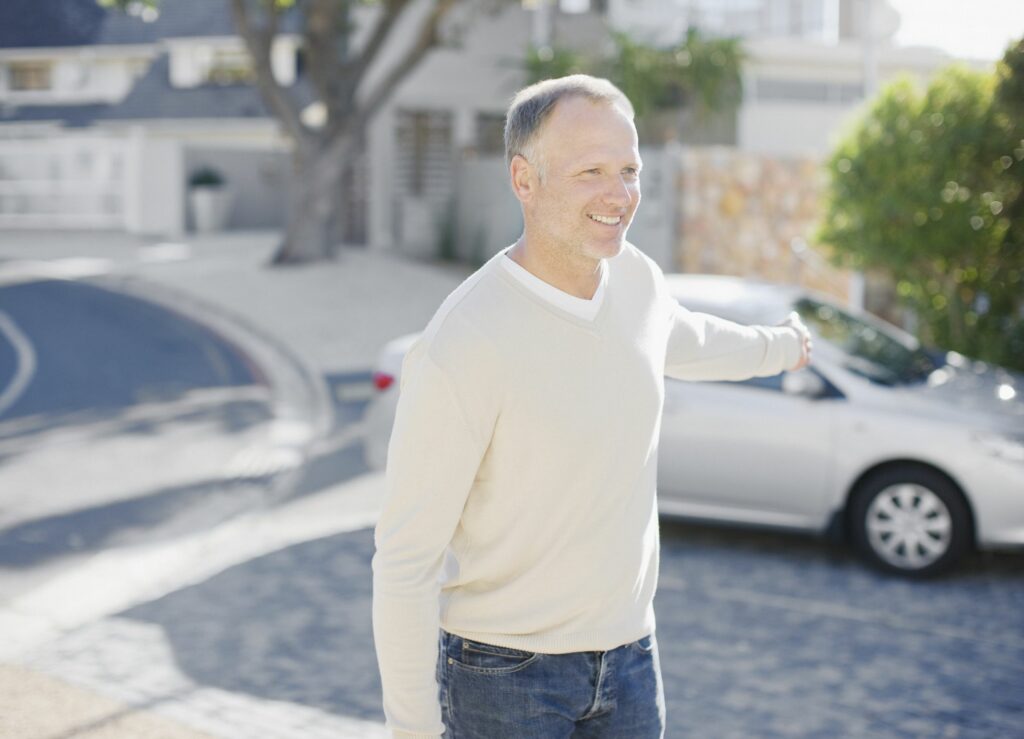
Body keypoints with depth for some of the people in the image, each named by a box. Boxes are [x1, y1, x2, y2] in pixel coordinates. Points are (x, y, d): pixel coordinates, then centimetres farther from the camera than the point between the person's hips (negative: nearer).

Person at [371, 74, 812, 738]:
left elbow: (684, 341, 24)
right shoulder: (463, 345, -25)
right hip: (506, 672, -6)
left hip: (629, 659, 6)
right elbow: (405, 556, -19)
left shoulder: (633, 276, -3)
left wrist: (778, 346, 42)